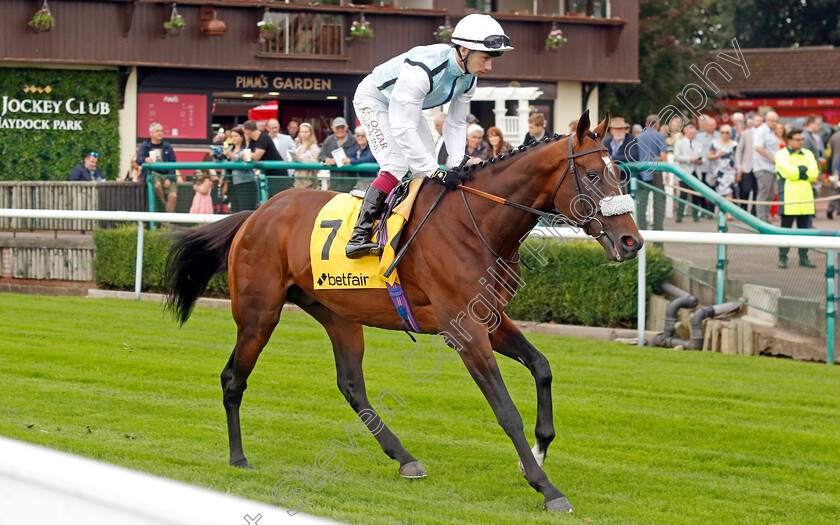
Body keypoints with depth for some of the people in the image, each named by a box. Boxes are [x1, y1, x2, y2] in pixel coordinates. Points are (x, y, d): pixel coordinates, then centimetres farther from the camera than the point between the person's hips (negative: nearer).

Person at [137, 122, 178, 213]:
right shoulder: (145, 146, 8)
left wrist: (169, 179, -9)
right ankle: (164, 203, -10)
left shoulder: (167, 147, 11)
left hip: (166, 175, 2)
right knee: (157, 184, -36)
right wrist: (145, 159, -35)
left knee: (173, 196, -21)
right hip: (152, 174, -2)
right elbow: (139, 159, -9)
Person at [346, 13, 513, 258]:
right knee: (396, 164, -23)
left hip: (409, 103, 8)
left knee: (426, 165, 0)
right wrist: (435, 172, -41)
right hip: (374, 99, -8)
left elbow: (456, 123, -4)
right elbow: (403, 129, -42)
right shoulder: (422, 70, -42)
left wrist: (457, 164, -19)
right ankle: (359, 236, -27)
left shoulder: (468, 78, -15)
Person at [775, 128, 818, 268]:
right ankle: (782, 258, 3)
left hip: (805, 198, 5)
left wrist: (797, 172, -7)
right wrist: (804, 169, -6)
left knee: (804, 229, 7)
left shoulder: (808, 154, 16)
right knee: (786, 228, -2)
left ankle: (803, 258, 13)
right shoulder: (781, 155, 1)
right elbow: (788, 171, -15)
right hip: (788, 198, -4)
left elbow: (814, 173, 2)